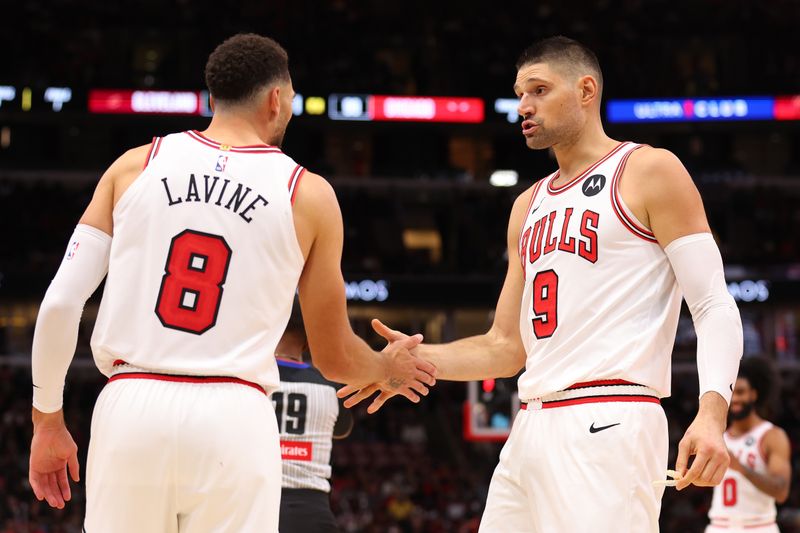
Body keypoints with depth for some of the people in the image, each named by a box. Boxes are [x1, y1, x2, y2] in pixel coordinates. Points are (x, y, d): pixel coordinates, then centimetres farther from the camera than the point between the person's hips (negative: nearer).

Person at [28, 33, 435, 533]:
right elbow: (335, 358, 12)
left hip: (131, 408, 2)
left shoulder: (136, 166, 9)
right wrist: (390, 369, 34)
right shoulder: (308, 194, 5)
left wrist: (47, 419, 14)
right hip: (232, 418, -2)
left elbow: (60, 304, 3)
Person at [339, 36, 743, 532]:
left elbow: (715, 306, -7)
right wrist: (421, 359, 6)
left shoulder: (650, 171, 1)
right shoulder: (529, 206, 22)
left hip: (608, 422, -7)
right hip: (532, 428, 7)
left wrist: (712, 411, -22)